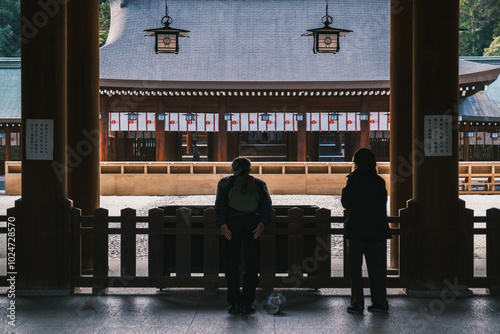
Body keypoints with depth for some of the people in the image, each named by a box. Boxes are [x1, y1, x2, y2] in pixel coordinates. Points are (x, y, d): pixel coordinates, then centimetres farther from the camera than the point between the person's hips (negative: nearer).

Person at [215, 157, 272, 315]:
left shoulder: (225, 183, 14)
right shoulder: (259, 184, 16)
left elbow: (220, 203, -1)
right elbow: (266, 203, 1)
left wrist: (222, 224, -9)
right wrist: (262, 223, -8)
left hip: (231, 224, 0)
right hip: (253, 223, 1)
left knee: (231, 262, 6)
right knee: (251, 263, 5)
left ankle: (234, 303, 2)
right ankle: (247, 303, 2)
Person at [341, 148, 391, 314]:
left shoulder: (355, 180, -10)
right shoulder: (379, 181, 6)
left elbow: (346, 203, -8)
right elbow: (382, 205, 11)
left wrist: (345, 189, 6)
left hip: (357, 230, -5)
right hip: (377, 230, 5)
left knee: (355, 266, 3)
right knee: (376, 265, 12)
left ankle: (357, 302, 1)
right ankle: (380, 301, 13)